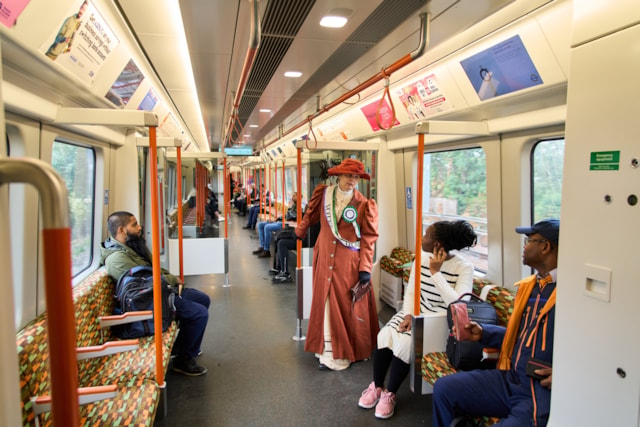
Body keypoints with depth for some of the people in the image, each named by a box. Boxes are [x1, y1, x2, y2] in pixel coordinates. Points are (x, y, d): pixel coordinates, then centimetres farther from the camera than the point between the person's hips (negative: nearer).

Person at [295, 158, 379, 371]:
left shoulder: (364, 205, -8)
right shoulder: (323, 194, 1)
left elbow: (369, 239, -8)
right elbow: (311, 214, 18)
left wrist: (365, 268, -13)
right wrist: (300, 232, 30)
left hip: (350, 262, -3)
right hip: (325, 258, 3)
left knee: (348, 306, 2)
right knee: (326, 304, 5)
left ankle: (350, 351, 18)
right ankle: (330, 353, 15)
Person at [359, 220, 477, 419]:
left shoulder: (464, 268, -16)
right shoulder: (421, 258, -2)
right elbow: (410, 291, 3)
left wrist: (436, 272, -28)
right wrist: (408, 314, -15)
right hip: (417, 313, 5)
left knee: (405, 342, -29)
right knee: (385, 335, -21)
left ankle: (390, 394, -6)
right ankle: (377, 386, 3)